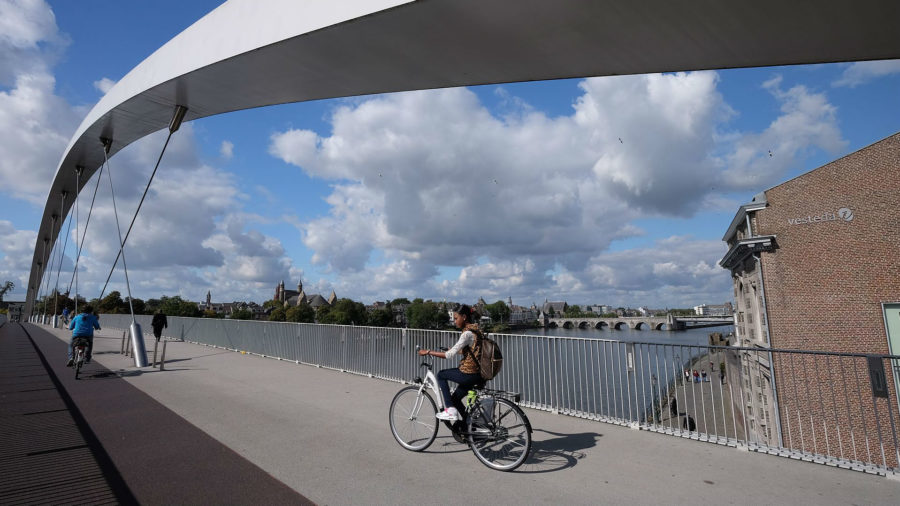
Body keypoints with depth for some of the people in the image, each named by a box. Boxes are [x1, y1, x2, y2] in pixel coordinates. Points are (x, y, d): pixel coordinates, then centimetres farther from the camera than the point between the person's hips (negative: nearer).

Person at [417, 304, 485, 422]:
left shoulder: (467, 333, -19)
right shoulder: (476, 330, 9)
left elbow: (450, 355, -21)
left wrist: (428, 352, -14)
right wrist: (453, 350, 25)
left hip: (469, 375, -9)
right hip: (479, 374, 9)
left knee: (441, 375, 11)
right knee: (455, 398, 21)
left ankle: (450, 410, 8)